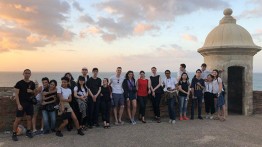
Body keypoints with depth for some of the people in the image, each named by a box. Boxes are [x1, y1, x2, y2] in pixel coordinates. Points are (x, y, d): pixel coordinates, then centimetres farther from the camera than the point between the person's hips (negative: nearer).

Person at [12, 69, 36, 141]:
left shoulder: (32, 83, 7)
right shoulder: (19, 83, -6)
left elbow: (35, 93, 17)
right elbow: (16, 95, -8)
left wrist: (32, 91, -7)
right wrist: (18, 104, -16)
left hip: (29, 103, 4)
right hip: (21, 103, -4)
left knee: (29, 118, 9)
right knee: (18, 119, -3)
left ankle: (28, 131, 24)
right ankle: (14, 134, 8)